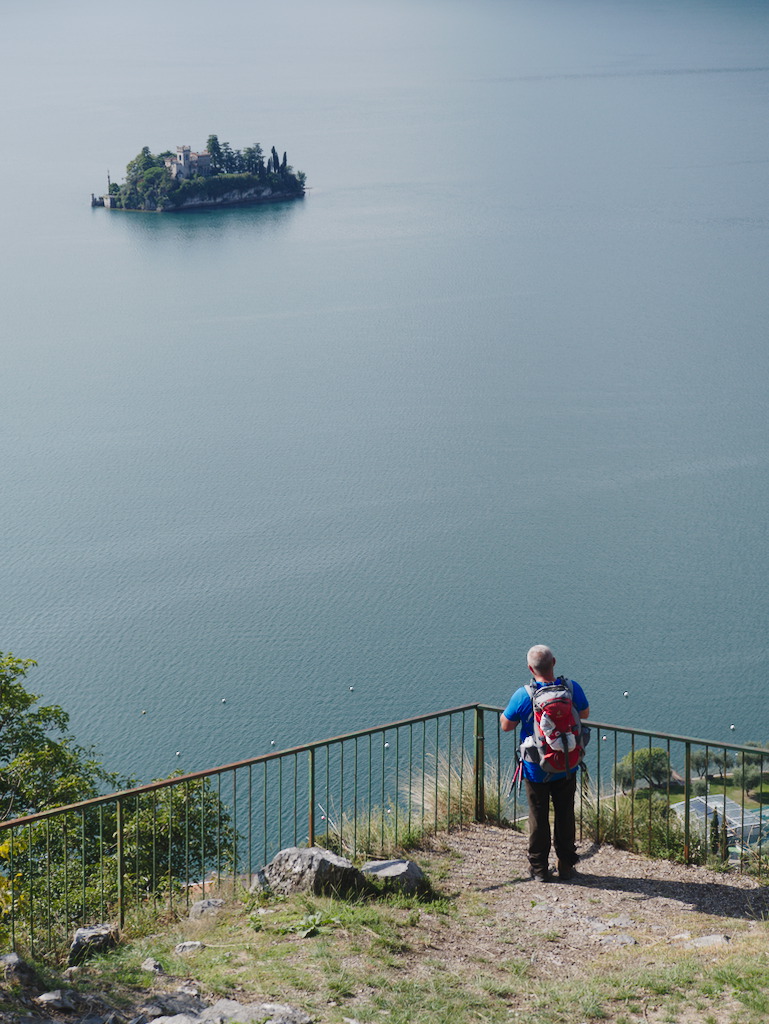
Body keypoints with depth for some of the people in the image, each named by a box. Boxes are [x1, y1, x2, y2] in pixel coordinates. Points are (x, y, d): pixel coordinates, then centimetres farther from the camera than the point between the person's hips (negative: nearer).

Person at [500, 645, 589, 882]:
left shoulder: (523, 695, -20)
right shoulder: (572, 688, -13)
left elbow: (506, 726, -8)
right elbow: (584, 713, 6)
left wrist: (507, 711, 11)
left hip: (536, 770, -2)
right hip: (566, 767, 2)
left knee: (538, 818, 12)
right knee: (565, 815, 16)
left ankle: (539, 869, 18)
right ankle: (566, 866, 23)